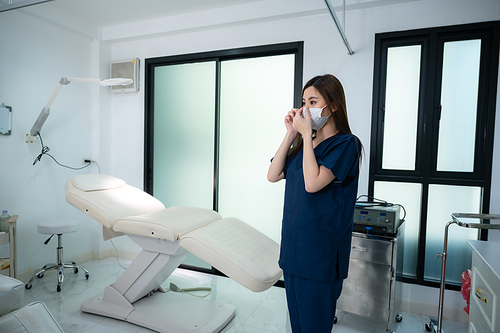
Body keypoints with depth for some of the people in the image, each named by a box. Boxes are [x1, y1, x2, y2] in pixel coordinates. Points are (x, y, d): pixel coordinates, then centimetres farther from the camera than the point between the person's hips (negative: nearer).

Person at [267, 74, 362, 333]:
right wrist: (291, 134, -2)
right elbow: (273, 176, 2)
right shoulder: (303, 143, 10)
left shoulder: (346, 143, -10)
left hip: (320, 251, -6)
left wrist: (306, 134, -15)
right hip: (293, 245, 7)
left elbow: (312, 183, -23)